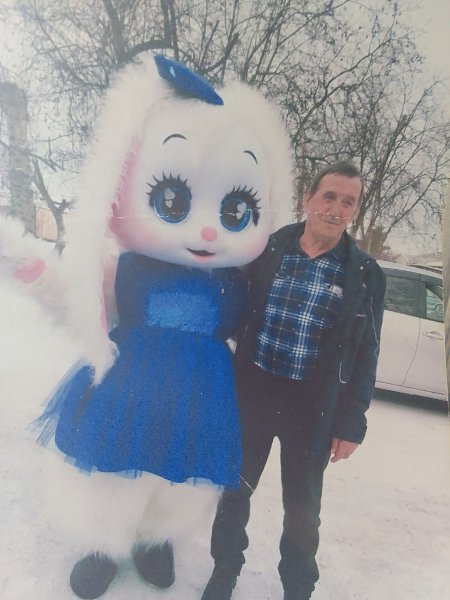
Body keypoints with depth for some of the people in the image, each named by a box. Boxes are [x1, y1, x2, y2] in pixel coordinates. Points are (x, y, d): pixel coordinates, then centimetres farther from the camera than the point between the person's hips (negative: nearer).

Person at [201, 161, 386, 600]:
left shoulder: (365, 275, -4)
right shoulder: (267, 250, -3)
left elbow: (365, 356, 0)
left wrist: (351, 423, -2)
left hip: (312, 408, 0)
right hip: (251, 392, 1)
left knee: (302, 508, 16)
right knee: (235, 489, 18)